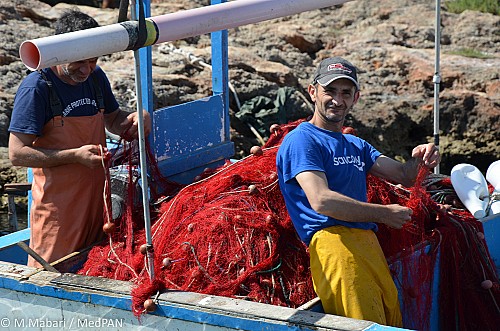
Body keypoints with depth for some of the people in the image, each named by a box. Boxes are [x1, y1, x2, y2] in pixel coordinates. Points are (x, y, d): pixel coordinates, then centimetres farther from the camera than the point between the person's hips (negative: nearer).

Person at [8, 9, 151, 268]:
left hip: (95, 196, 6)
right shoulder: (37, 87, -15)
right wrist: (76, 155, -25)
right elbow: (17, 154, -17)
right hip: (57, 205, -6)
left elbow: (112, 119, 22)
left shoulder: (95, 77, 5)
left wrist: (137, 118, -1)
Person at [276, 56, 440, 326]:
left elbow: (404, 177, 23)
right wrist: (383, 214, -7)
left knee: (393, 322, 6)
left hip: (369, 243, 9)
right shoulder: (301, 140, 0)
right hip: (334, 242, -9)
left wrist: (418, 159, -2)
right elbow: (321, 201, -14)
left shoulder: (356, 145, 28)